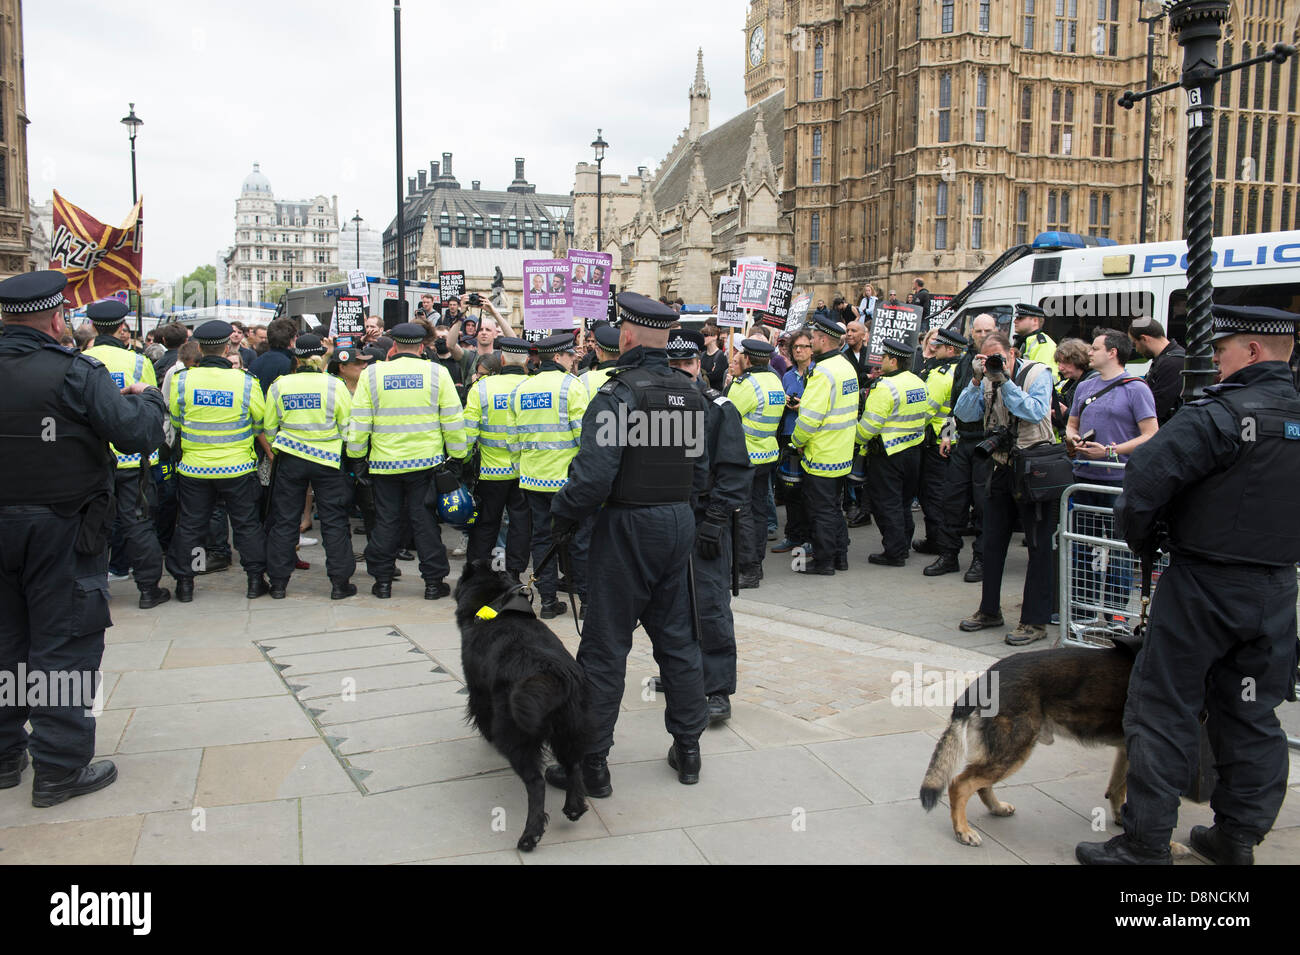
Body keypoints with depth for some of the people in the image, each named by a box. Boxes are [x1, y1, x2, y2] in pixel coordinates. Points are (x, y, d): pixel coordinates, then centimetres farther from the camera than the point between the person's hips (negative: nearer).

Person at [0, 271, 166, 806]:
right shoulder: (75, 374, -18)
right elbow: (139, 435, -21)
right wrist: (147, 398, -1)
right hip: (60, 530, -5)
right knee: (64, 642, 4)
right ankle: (60, 768, 10)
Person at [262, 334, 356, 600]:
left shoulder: (279, 386, -1)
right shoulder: (335, 386, -7)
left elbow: (269, 427, 6)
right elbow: (348, 427, -3)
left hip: (290, 460, 2)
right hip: (328, 459, -2)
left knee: (284, 520, 11)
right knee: (334, 521, 5)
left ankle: (278, 583, 15)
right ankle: (340, 583, 8)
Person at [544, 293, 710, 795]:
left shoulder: (618, 393, -17)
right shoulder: (690, 394, 7)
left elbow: (594, 474, -23)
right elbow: (700, 468, 11)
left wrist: (563, 515, -8)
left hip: (628, 527, -7)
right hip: (680, 524, 7)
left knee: (605, 646, 2)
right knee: (677, 637, 16)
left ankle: (592, 761, 11)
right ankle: (687, 748, 26)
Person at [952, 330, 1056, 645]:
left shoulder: (1038, 374, -6)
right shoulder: (987, 380, 7)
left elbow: (1036, 412, -22)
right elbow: (965, 414, -4)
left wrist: (1004, 381, -21)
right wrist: (976, 381, -14)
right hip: (1002, 469, 6)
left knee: (1039, 545, 0)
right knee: (992, 543, 12)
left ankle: (1035, 621, 6)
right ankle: (990, 610, 26)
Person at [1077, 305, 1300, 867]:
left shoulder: (1223, 415, -19)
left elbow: (1145, 477, -23)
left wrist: (1139, 537, -6)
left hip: (1206, 583, -7)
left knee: (1163, 711, 2)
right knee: (1251, 715, 16)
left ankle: (1146, 843, 7)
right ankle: (1239, 837, 26)